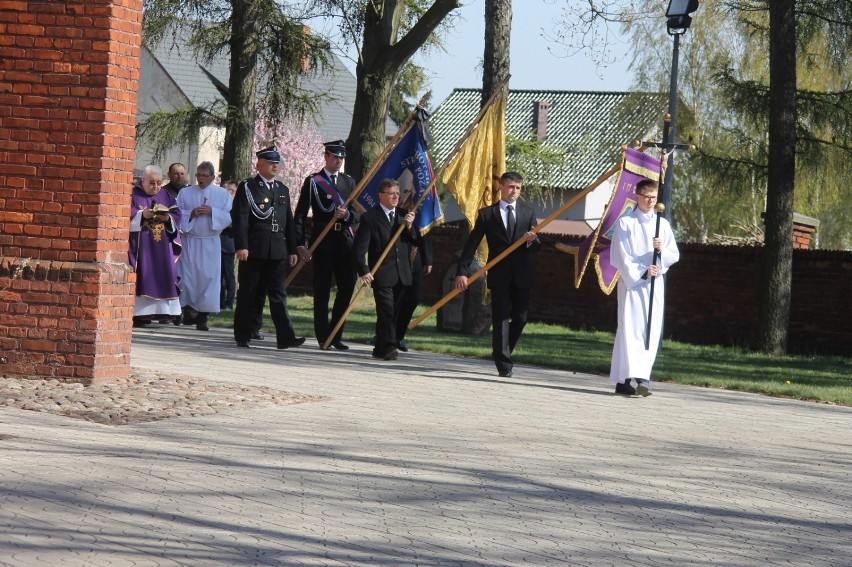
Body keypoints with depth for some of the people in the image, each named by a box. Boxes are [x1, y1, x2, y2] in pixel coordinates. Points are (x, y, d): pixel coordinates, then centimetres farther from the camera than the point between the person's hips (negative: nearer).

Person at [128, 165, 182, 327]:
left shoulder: (166, 196, 15)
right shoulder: (133, 195, 3)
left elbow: (177, 215, 8)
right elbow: (127, 215, -7)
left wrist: (168, 218, -12)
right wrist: (142, 215, -21)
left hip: (162, 247, 5)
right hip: (140, 245, -5)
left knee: (160, 276, 0)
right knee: (142, 276, -10)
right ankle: (139, 312, -11)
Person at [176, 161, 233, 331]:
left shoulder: (223, 194, 6)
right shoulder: (185, 193, 8)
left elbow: (229, 217, 0)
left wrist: (211, 211, -14)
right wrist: (191, 214, -12)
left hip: (210, 243, 0)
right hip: (189, 241, 0)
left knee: (208, 277, -3)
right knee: (187, 276, -6)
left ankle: (202, 317, 0)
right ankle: (188, 309, 3)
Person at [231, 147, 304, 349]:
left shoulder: (283, 190, 17)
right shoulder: (247, 187, 0)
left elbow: (289, 221, 19)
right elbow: (240, 218, -8)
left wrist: (292, 249, 13)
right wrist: (241, 246, -17)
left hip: (277, 251, 5)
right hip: (253, 250, -5)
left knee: (278, 294, 1)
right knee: (248, 293, 2)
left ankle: (285, 337, -4)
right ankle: (243, 336, 8)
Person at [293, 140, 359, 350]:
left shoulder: (349, 182, 14)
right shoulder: (313, 181, 2)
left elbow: (357, 214, 13)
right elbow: (300, 215, -1)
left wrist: (346, 215, -11)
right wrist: (300, 244, -9)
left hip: (345, 242, 4)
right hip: (322, 242, -4)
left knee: (347, 287, 0)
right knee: (322, 291, 0)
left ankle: (335, 335, 11)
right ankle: (323, 337, 6)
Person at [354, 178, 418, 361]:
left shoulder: (404, 215, 13)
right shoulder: (370, 218, -3)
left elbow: (417, 241, 12)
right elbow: (360, 248, -7)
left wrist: (410, 227, -6)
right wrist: (364, 271, -17)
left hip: (402, 275, 5)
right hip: (381, 275, -5)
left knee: (388, 312, 11)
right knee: (386, 312, -12)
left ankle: (381, 348, 19)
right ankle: (389, 347, -14)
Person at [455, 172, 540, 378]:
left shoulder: (528, 213, 11)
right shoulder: (487, 213, 4)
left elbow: (536, 247, 10)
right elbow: (472, 244, 0)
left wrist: (532, 240, -15)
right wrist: (462, 271, -9)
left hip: (522, 275, 3)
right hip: (499, 275, -3)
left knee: (521, 318, 4)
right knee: (501, 319, -3)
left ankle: (501, 352, 24)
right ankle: (503, 364, -2)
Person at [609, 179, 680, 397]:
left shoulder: (663, 224, 12)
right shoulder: (625, 223, 2)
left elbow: (674, 255, 11)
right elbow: (620, 256, -3)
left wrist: (661, 250, -10)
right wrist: (642, 272, -13)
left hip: (655, 283, 4)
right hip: (631, 281, -4)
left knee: (651, 330, -2)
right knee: (631, 328, -10)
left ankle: (643, 376, -2)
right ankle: (631, 378, -16)